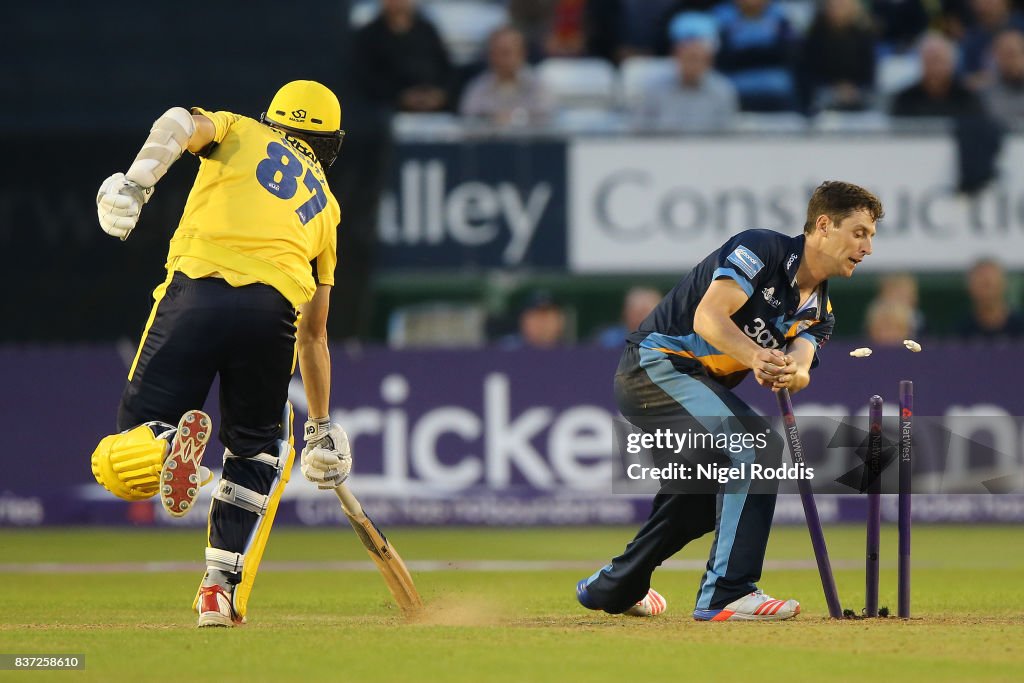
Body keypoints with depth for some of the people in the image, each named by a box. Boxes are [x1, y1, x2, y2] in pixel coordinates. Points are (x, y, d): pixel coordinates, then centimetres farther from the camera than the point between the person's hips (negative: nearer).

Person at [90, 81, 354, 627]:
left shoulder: (240, 132, 27)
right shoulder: (325, 206, 33)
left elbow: (183, 124, 1)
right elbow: (314, 335, 35)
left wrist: (135, 182, -15)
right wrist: (321, 427, 43)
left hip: (198, 291, -2)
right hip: (273, 311, 2)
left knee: (119, 463, 1)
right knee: (258, 451, 26)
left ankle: (166, 444, -35)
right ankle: (224, 589, 9)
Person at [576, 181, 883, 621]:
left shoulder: (818, 312, 10)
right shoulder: (761, 249, -13)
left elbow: (799, 366, -11)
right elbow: (707, 317, -26)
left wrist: (791, 375, -35)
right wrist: (756, 357, -42)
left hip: (699, 386, 10)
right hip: (658, 364, -10)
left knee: (705, 501, 22)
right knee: (755, 447, -25)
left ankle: (612, 588, 45)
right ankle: (728, 593, -28)